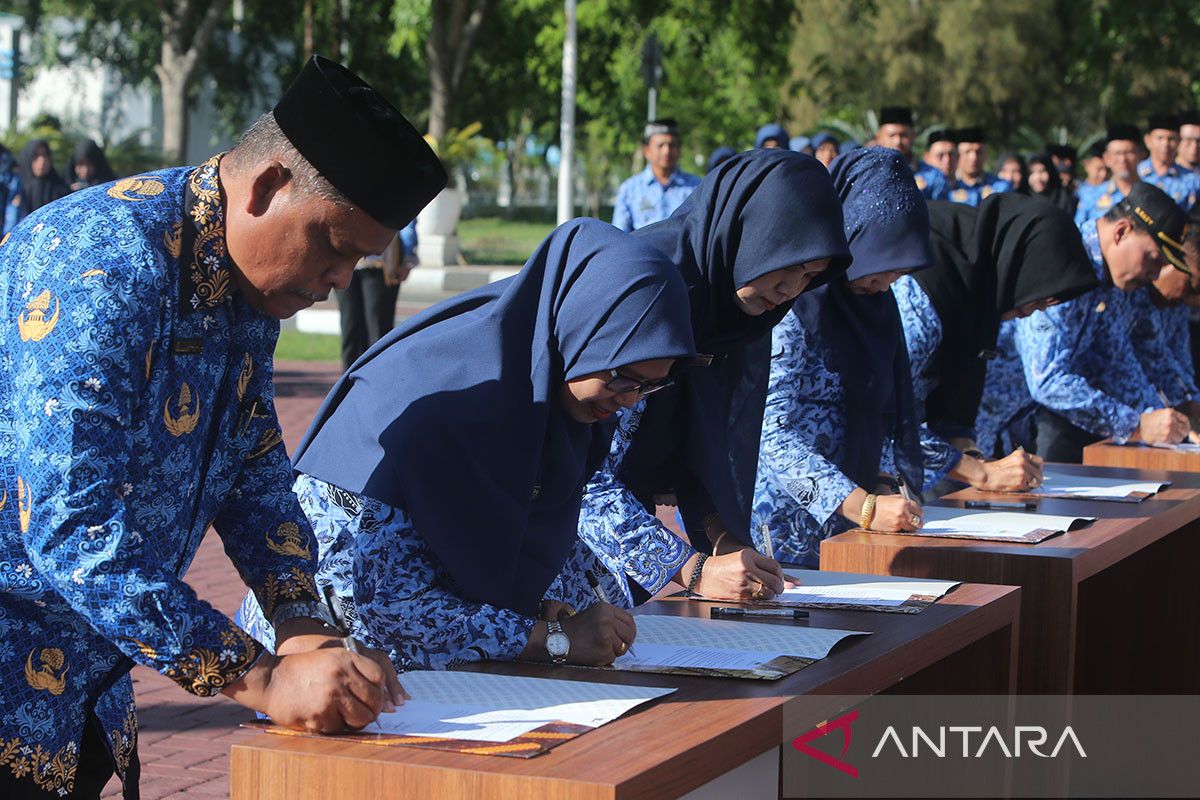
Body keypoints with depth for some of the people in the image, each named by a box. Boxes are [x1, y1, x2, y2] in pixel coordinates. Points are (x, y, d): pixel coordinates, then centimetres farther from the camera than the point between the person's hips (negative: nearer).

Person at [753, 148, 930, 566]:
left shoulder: (875, 301, 8)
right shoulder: (790, 307, -17)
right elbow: (774, 435, -23)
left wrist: (883, 482, 3)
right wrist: (864, 506, -30)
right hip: (789, 529, -7)